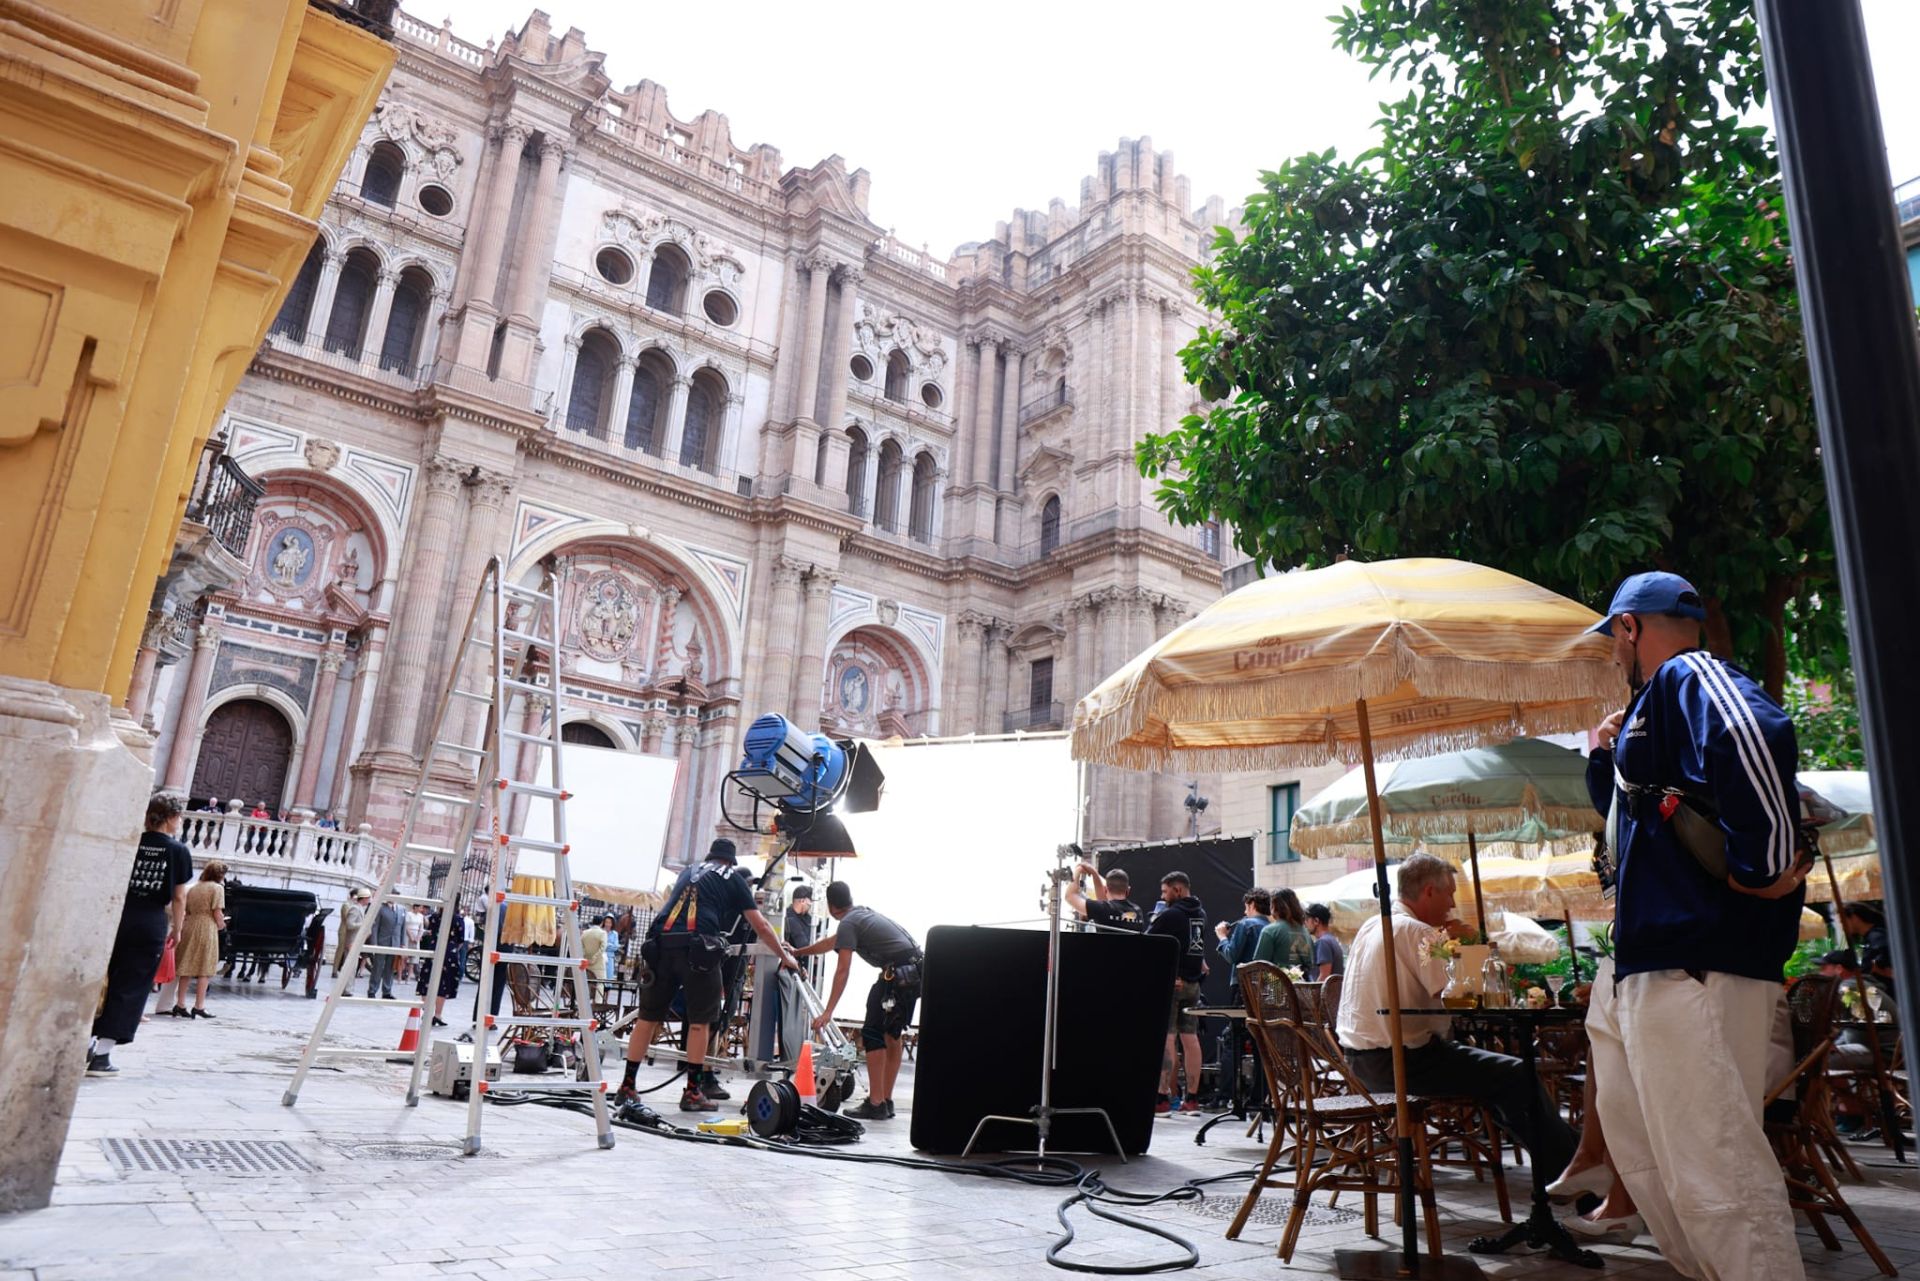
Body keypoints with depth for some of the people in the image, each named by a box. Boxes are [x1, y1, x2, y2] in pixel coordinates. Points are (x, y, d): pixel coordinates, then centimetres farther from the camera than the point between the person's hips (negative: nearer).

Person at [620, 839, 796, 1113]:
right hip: (697, 948, -4)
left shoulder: (688, 872, 29)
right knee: (700, 1022, 6)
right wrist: (784, 956, 26)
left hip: (661, 943, 4)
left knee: (648, 1017, 11)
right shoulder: (734, 878, 16)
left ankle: (627, 1087, 15)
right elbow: (760, 926, 16)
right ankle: (692, 1093, 7)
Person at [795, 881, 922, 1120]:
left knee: (873, 1034, -4)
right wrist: (797, 952, 52)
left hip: (898, 973, -10)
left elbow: (842, 971, -12)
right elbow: (830, 942, 40)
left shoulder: (848, 924, -4)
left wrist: (828, 1012, -14)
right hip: (917, 970, 10)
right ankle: (886, 1101, 22)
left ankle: (875, 1104, -5)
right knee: (892, 1033, 17)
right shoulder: (862, 914, 25)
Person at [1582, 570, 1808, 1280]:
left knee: (1712, 1170, -10)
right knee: (1640, 1146, 20)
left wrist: (1762, 867, -25)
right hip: (1651, 960, 11)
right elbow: (1625, 810, 35)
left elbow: (1758, 736, -32)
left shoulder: (1686, 676, -9)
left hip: (1696, 963, -11)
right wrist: (1604, 759, 18)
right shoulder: (1654, 704, 21)